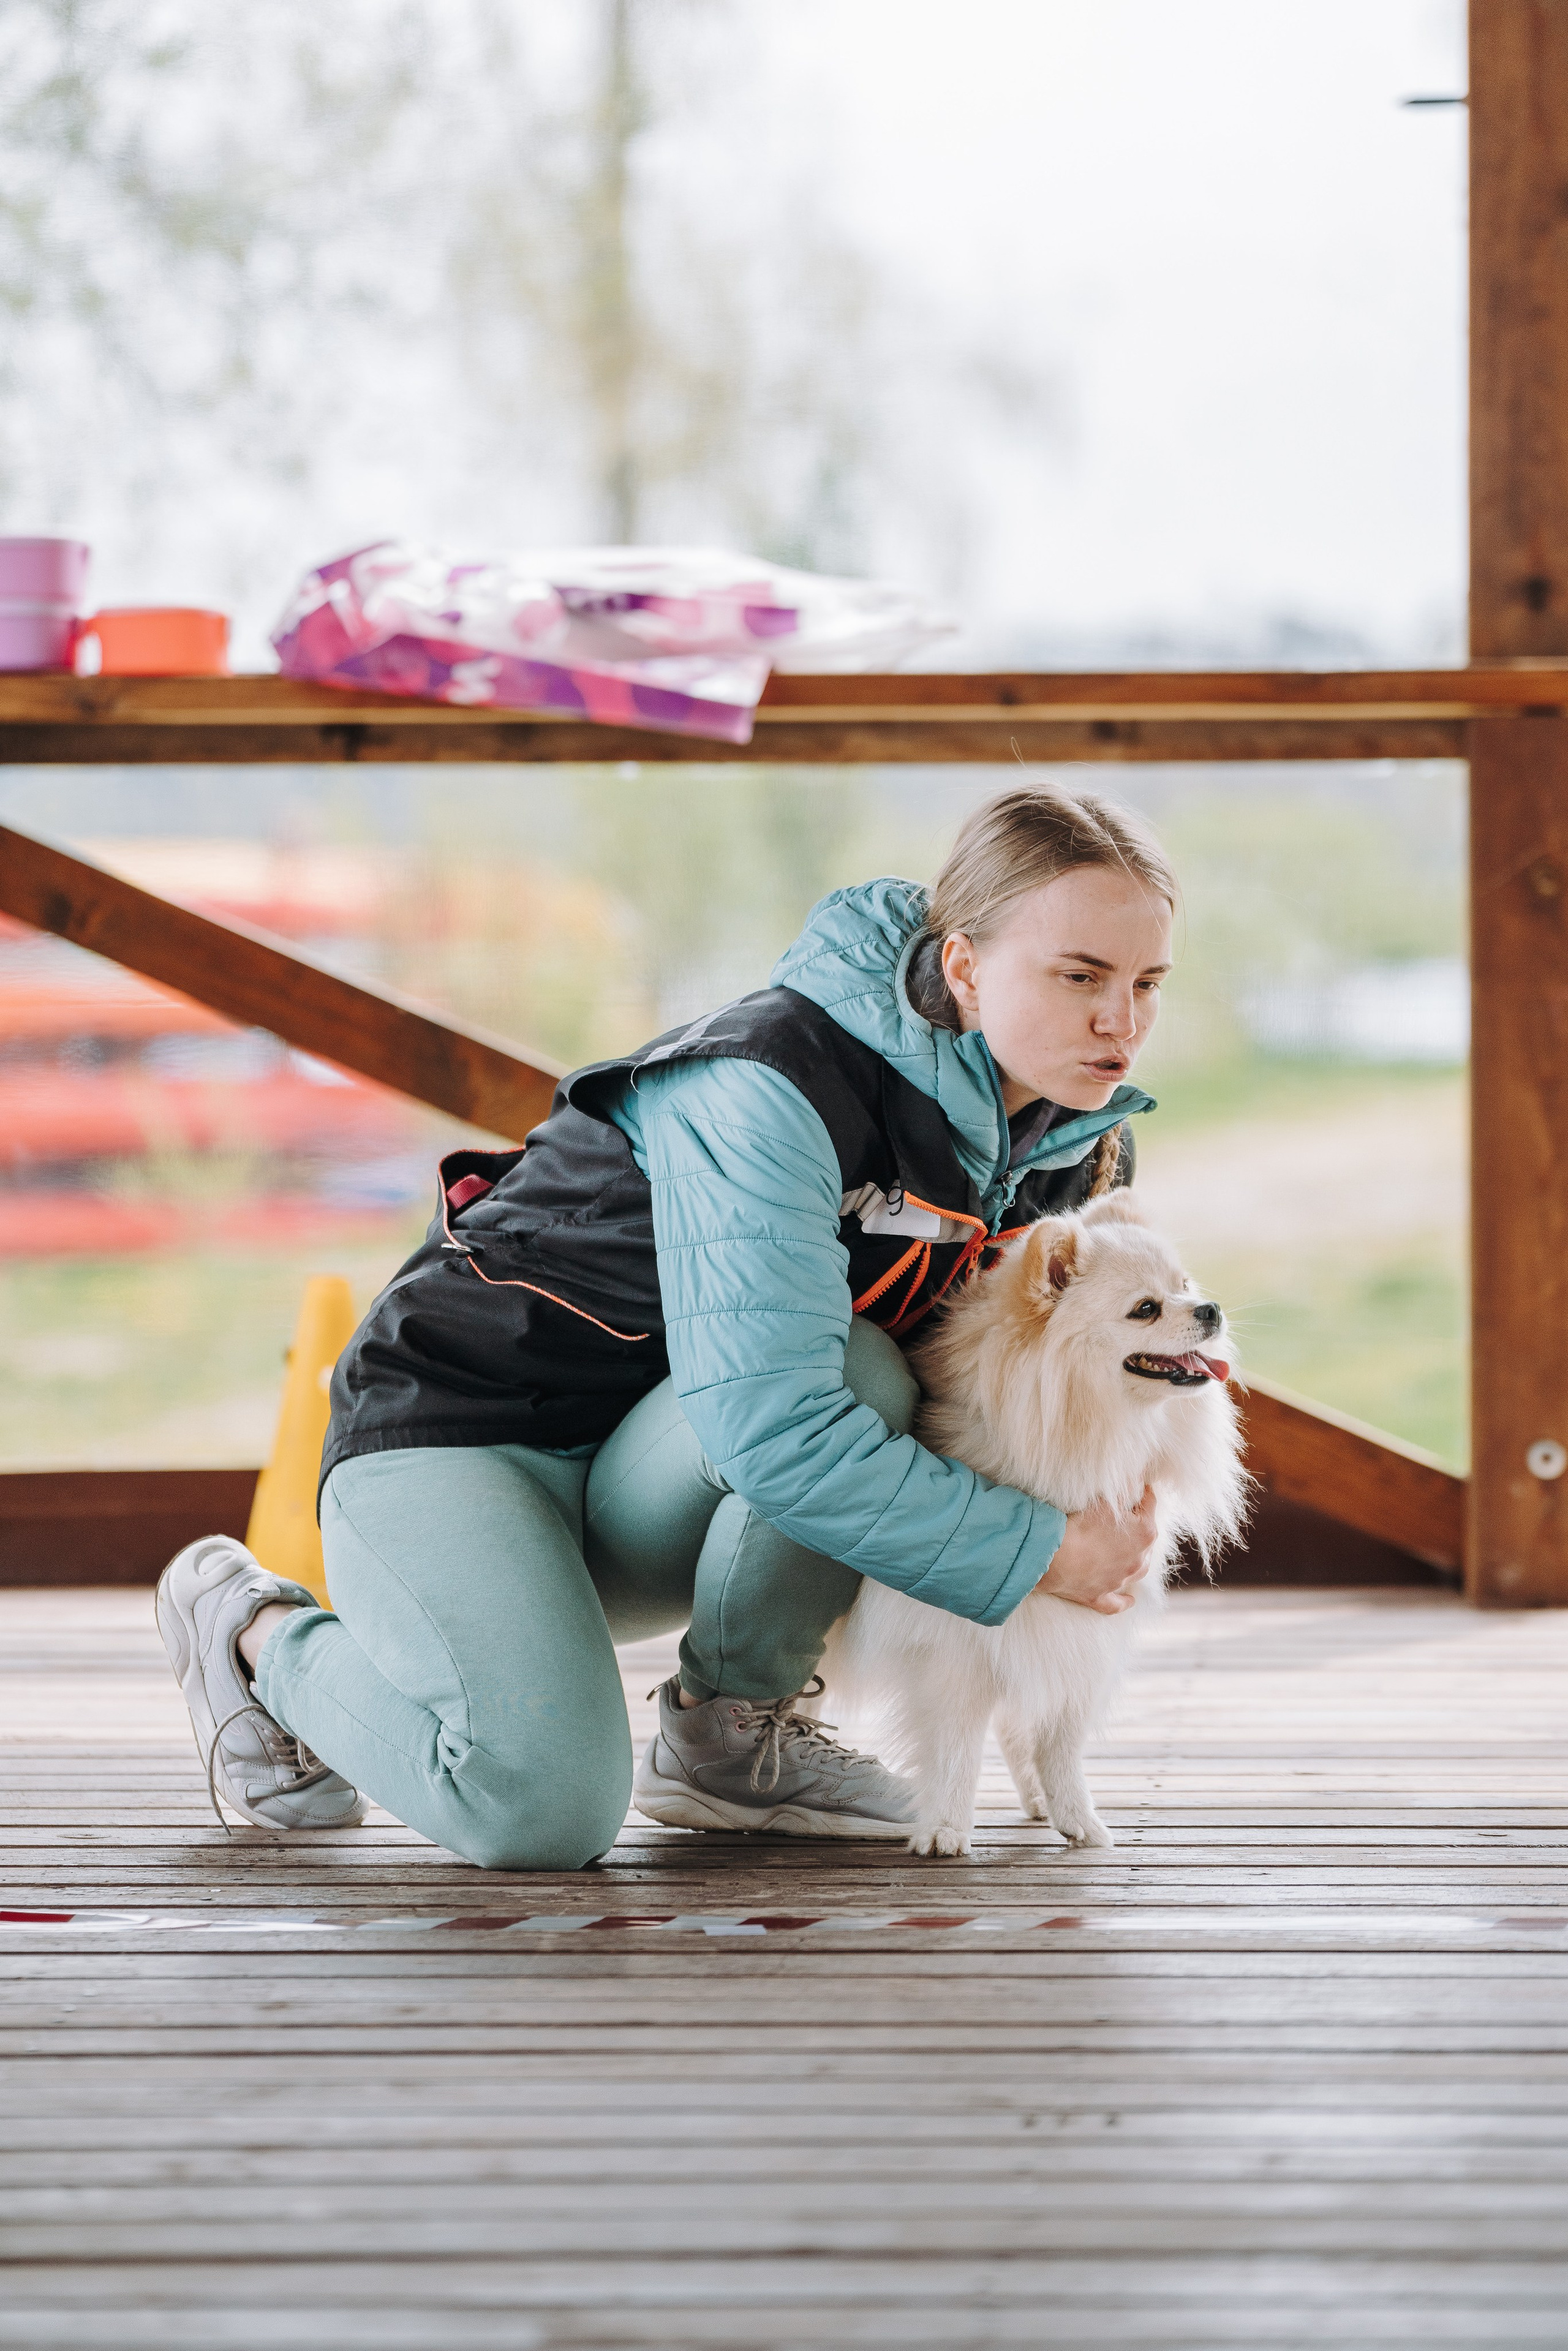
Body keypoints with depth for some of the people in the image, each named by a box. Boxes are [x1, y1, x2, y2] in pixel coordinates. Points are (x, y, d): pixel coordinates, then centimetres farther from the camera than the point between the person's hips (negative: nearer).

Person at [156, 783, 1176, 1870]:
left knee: (858, 1373, -28)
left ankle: (727, 1731, -3)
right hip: (457, 1423, -6)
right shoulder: (771, 1087, -29)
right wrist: (1037, 1548, -31)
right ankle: (257, 1630, 2)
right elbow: (768, 1426, -38)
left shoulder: (1078, 1146, -4)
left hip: (652, 1491, 6)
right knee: (541, 1807, -29)